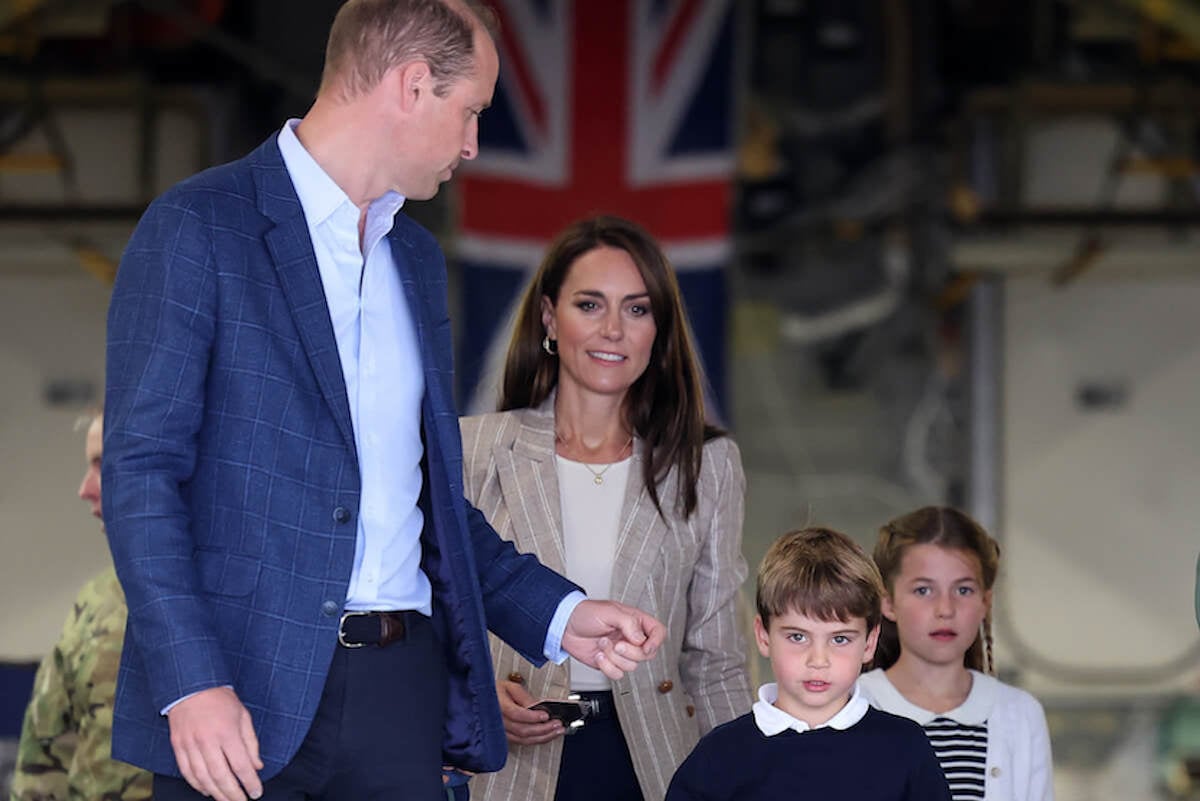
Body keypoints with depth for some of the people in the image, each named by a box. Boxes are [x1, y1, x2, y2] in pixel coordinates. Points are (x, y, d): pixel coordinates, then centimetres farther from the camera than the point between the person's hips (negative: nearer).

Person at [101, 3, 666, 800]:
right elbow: (141, 466, -10)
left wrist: (556, 614, 14)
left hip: (402, 683, 6)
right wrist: (191, 681, -19)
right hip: (246, 693, -6)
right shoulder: (199, 226, -4)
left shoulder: (417, 258, 19)